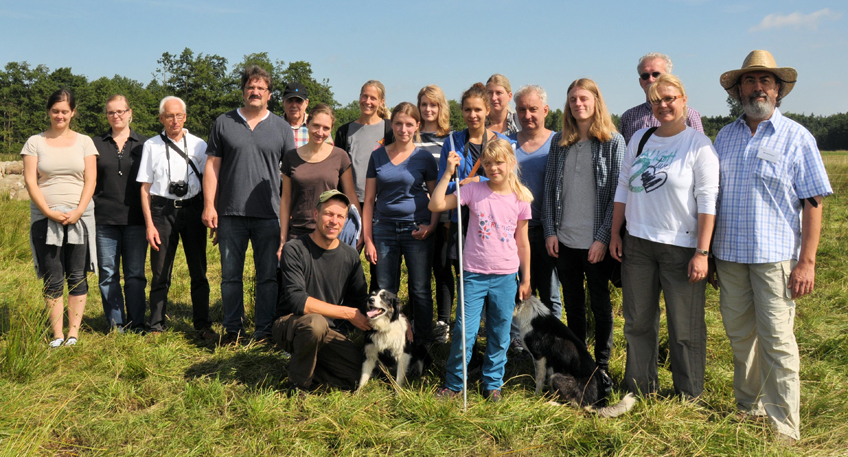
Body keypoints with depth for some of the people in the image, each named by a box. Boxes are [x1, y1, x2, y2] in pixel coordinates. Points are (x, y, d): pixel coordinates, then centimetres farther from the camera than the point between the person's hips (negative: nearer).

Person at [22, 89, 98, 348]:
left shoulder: (84, 142, 8)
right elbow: (30, 181, 1)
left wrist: (77, 212, -11)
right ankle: (57, 336, 7)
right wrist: (50, 212, -11)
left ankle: (73, 334, 8)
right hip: (45, 218, 0)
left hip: (79, 218, 0)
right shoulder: (35, 142, 7)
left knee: (77, 277, 1)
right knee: (52, 281, 1)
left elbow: (90, 181, 2)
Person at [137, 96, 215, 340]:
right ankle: (156, 326, 14)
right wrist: (149, 225, -3)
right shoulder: (151, 146, 5)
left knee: (199, 271, 5)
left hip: (192, 209, 1)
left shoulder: (199, 145, 8)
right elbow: (145, 187, 4)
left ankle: (202, 325, 14)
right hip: (163, 210, -1)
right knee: (160, 273, 2)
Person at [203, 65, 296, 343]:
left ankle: (264, 330, 13)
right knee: (230, 275, 6)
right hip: (230, 214, 1)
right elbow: (212, 166, 7)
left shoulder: (282, 128, 9)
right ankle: (233, 329, 18)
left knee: (268, 275, 3)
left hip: (269, 215, 0)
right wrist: (209, 205, -2)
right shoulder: (223, 123, 9)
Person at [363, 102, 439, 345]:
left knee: (420, 290, 2)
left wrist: (431, 226, -11)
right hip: (384, 228, 2)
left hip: (416, 230, -2)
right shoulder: (378, 156, 7)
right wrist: (367, 239, 3)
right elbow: (369, 199, 8)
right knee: (384, 291, 6)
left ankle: (423, 345, 14)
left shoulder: (425, 158, 2)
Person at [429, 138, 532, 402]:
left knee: (500, 334, 10)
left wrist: (526, 279, 10)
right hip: (474, 273, -1)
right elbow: (436, 205, -11)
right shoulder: (474, 190, -3)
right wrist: (448, 174, -16)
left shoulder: (520, 198, 1)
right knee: (464, 331, 0)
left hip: (506, 276, 1)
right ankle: (454, 383, 18)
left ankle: (492, 384, 26)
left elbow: (522, 242, 8)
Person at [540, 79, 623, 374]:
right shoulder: (559, 142, 9)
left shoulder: (613, 141, -3)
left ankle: (602, 365, 23)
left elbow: (617, 193, -7)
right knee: (572, 305, 14)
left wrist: (603, 238, -13)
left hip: (595, 242, -3)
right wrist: (550, 231, 1)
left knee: (600, 305, 8)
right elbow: (549, 188, 10)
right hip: (564, 240, 4)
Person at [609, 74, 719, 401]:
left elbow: (708, 200, -9)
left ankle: (689, 396, 19)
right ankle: (640, 388, 26)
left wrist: (702, 252, -14)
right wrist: (615, 234, 12)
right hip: (638, 243, 5)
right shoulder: (640, 139, 10)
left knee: (684, 327, 3)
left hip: (681, 247, -5)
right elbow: (623, 187, 16)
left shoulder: (698, 144, -5)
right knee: (638, 321, 12)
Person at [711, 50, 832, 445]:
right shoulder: (725, 137, 11)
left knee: (776, 340, -4)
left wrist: (807, 262, -12)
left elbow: (812, 203, -5)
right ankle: (748, 409, 27)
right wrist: (706, 250, 9)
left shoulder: (796, 137, -1)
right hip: (730, 253, 4)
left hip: (776, 256, -4)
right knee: (739, 335, 12)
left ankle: (785, 429, 5)